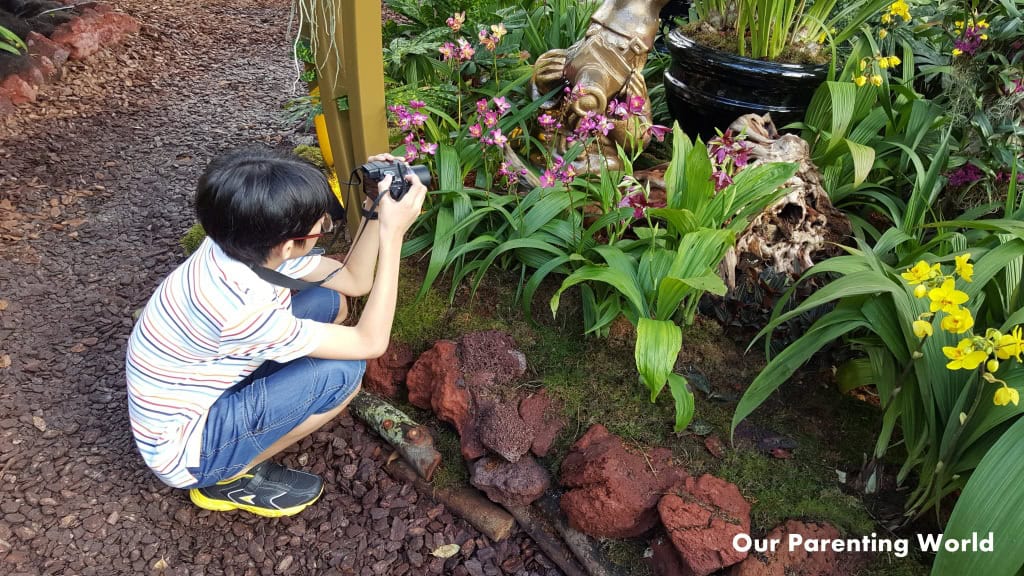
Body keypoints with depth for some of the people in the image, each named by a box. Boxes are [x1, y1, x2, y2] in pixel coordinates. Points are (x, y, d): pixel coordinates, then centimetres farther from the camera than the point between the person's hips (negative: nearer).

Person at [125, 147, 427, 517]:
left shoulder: (246, 246, -14)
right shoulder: (238, 307, -38)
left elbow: (354, 280, -1)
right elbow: (371, 343, -29)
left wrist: (377, 213, -16)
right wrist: (393, 234, -30)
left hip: (207, 395, 8)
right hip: (185, 450, -7)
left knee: (330, 303, -1)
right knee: (343, 371, -23)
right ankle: (233, 480, -2)